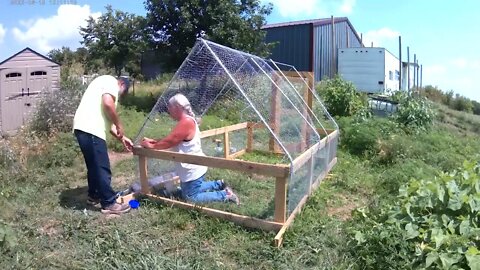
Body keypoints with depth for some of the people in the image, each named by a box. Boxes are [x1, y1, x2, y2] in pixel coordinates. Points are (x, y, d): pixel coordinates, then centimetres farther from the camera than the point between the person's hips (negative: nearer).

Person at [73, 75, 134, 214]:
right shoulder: (111, 81, 2)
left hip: (84, 128, 10)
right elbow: (108, 104, -18)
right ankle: (109, 203, 2)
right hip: (90, 129, -10)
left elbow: (106, 119, 29)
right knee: (102, 168, -5)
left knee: (94, 166, 22)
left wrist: (121, 138, 28)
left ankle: (94, 195, 35)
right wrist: (119, 125, -6)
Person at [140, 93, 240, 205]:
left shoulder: (186, 122, -24)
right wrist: (153, 141, 6)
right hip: (191, 169, 10)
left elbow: (169, 141, -24)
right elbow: (171, 138, 12)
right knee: (190, 191, 24)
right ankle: (218, 184, 26)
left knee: (191, 198, -1)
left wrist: (151, 146, -11)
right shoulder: (187, 120, 9)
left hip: (192, 170, -10)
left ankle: (225, 195, 1)